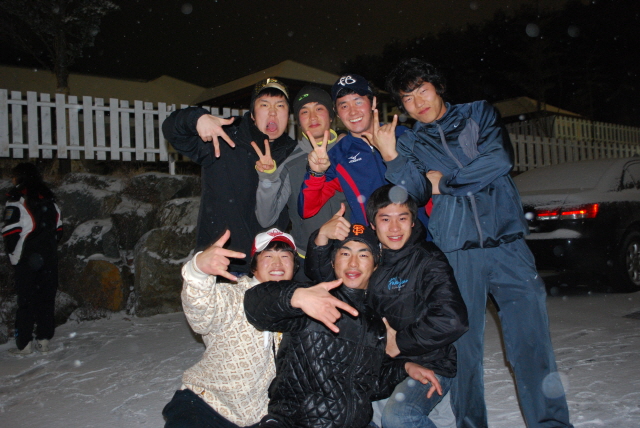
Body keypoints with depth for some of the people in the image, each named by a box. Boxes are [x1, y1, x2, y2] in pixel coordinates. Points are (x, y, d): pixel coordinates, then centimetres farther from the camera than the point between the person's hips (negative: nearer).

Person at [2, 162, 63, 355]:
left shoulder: (17, 201, -9)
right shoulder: (49, 200, 10)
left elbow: (11, 233, -13)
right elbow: (58, 229, 13)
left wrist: (13, 255, 1)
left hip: (27, 260, -5)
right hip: (49, 260, 5)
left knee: (26, 300, 1)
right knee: (47, 299, 9)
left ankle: (24, 344, 5)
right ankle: (44, 340, 14)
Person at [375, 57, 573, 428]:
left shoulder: (479, 114, 13)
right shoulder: (410, 143, 14)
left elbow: (500, 159, -4)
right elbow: (416, 193, -2)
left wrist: (444, 182, 0)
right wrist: (391, 157, -15)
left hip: (506, 239, 0)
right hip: (454, 250, 1)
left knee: (531, 339, -4)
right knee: (461, 344, 3)